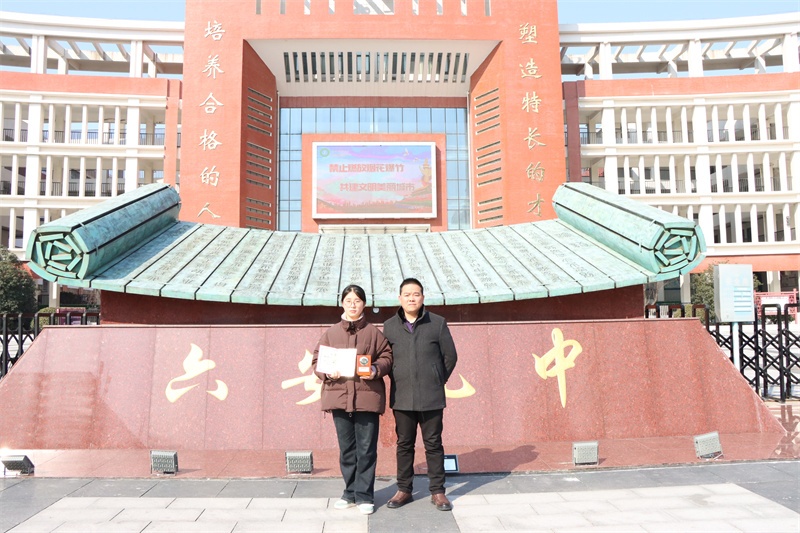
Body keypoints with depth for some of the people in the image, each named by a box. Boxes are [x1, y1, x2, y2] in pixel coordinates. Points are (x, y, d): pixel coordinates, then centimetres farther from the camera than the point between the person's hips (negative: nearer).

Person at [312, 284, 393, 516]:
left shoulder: (374, 332, 4)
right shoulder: (330, 333, 10)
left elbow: (387, 356, 4)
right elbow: (317, 360, 10)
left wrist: (376, 369, -15)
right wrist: (327, 372, -9)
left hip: (367, 397, -2)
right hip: (339, 396, 3)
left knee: (366, 449, 1)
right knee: (347, 449, 13)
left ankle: (364, 496, 13)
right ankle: (350, 492, 27)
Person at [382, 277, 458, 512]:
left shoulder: (437, 323, -1)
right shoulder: (389, 326, 4)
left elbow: (450, 356, 4)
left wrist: (438, 381, 5)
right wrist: (397, 380, 7)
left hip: (431, 397, -1)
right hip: (402, 397, 2)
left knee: (433, 444, 6)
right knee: (404, 444, 11)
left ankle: (438, 492, 17)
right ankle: (404, 490, 24)